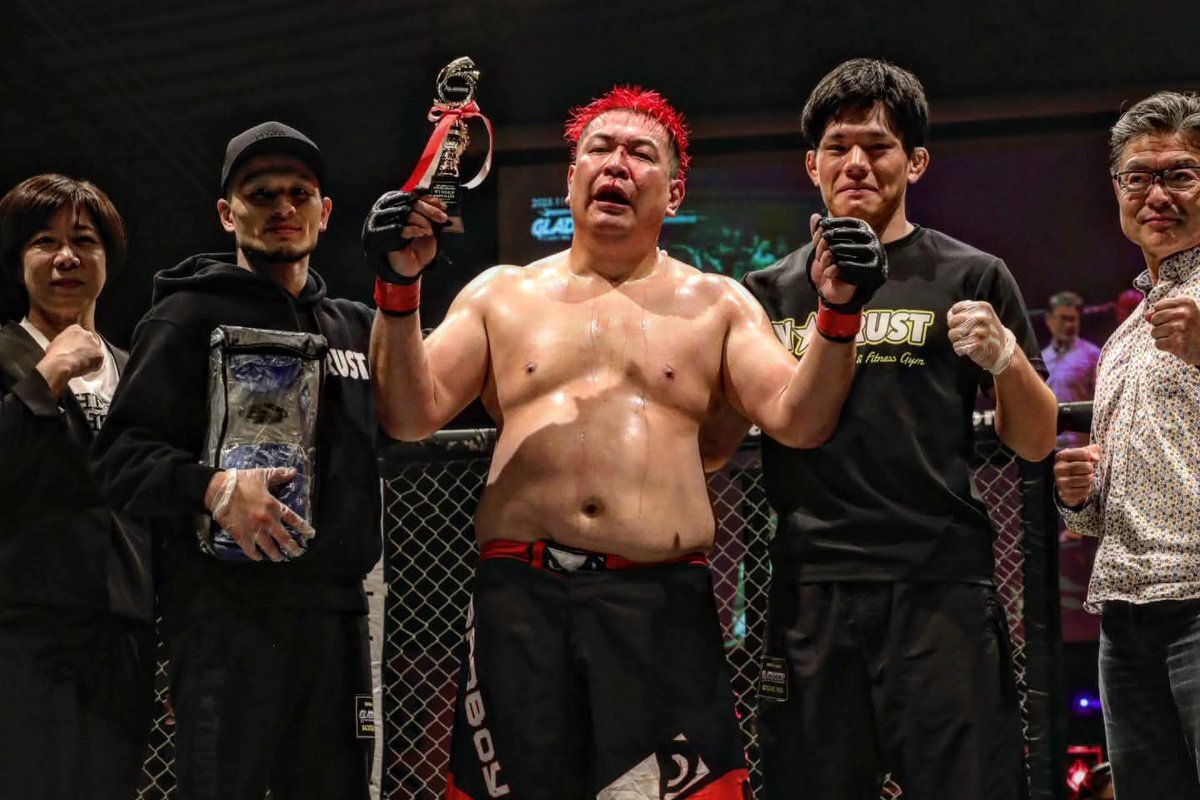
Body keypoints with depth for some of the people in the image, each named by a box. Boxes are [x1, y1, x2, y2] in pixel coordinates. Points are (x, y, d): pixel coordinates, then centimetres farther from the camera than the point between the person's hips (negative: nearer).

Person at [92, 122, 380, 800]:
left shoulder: (357, 326, 19)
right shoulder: (191, 316, 1)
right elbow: (123, 452, -8)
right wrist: (212, 488, -25)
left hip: (336, 608, 6)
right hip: (228, 609, -6)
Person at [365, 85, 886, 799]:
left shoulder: (716, 304, 13)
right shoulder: (501, 294, 15)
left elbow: (799, 421, 3)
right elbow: (410, 417, 7)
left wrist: (839, 315, -13)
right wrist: (400, 292, -6)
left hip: (663, 606, -1)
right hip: (520, 603, 1)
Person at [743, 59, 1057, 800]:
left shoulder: (971, 279, 6)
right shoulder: (774, 290, 12)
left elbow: (1034, 443, 6)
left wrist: (1006, 357, -13)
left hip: (942, 587, -2)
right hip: (811, 591, 2)